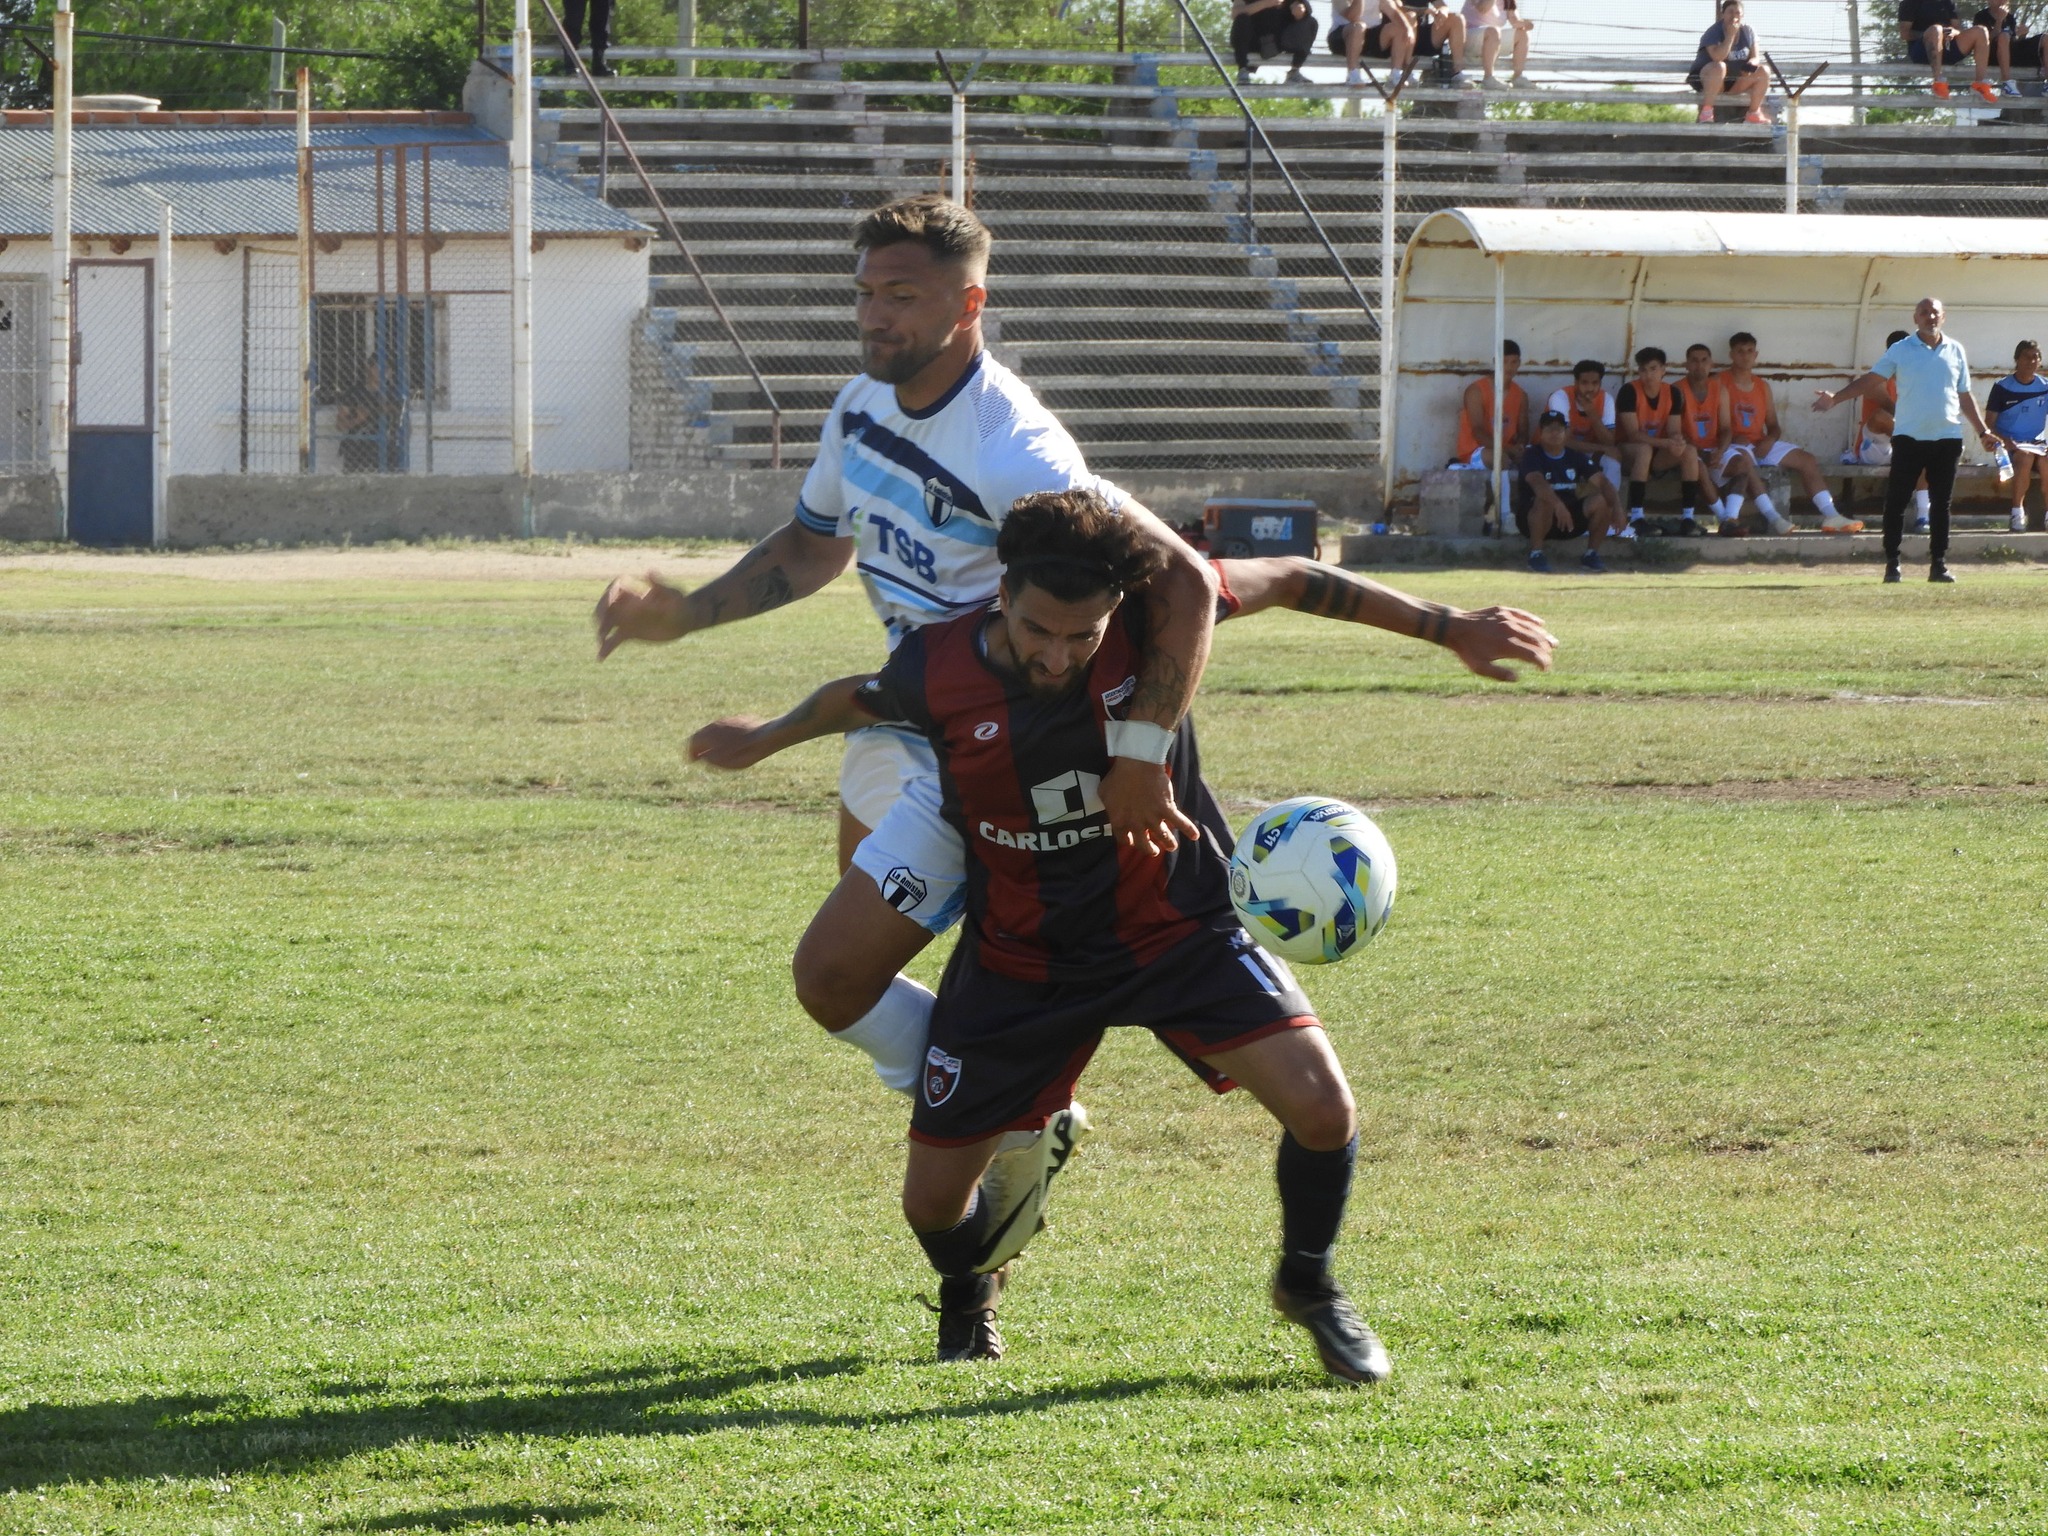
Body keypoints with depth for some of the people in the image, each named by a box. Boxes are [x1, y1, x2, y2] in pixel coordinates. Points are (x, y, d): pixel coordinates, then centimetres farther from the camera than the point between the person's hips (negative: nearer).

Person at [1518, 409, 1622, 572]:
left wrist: (1616, 506, -24)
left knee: (1601, 501, -18)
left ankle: (1591, 554, -5)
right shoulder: (1533, 456, -11)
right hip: (1531, 518, -5)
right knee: (1545, 500, -38)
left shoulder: (1576, 457, 5)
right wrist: (1558, 505, -48)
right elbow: (1537, 482, -31)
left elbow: (1601, 481, -5)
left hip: (1569, 517, 5)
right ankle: (1536, 554, -23)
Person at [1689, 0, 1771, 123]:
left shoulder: (1748, 33, 3)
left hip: (1735, 83, 6)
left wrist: (1750, 64, -22)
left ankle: (1754, 113, -9)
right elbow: (1718, 58, -30)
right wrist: (1730, 35, -31)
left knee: (1762, 72, -14)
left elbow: (1756, 58, 3)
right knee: (1719, 67, -40)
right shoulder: (1713, 33, -15)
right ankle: (1706, 112, -35)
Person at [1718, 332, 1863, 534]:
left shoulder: (1763, 386, 19)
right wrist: (1735, 438, -28)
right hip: (1736, 447, -7)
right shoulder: (1723, 384, -1)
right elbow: (1724, 427, -9)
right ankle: (1772, 517, -50)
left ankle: (1830, 516, -18)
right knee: (1743, 460, -41)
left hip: (1761, 446, 7)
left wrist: (1769, 441, -6)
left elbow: (1773, 426, 15)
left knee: (1807, 459, -8)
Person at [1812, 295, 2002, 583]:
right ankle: (1892, 564, 2)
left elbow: (1965, 396, 17)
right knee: (1896, 502, -4)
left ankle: (1938, 564, 9)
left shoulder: (1955, 351, 10)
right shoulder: (1900, 351, 2)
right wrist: (1835, 398, -13)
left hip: (1947, 438, 2)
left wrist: (1982, 431, 13)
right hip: (1909, 437, -2)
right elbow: (1870, 381, -2)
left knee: (1941, 504, 4)